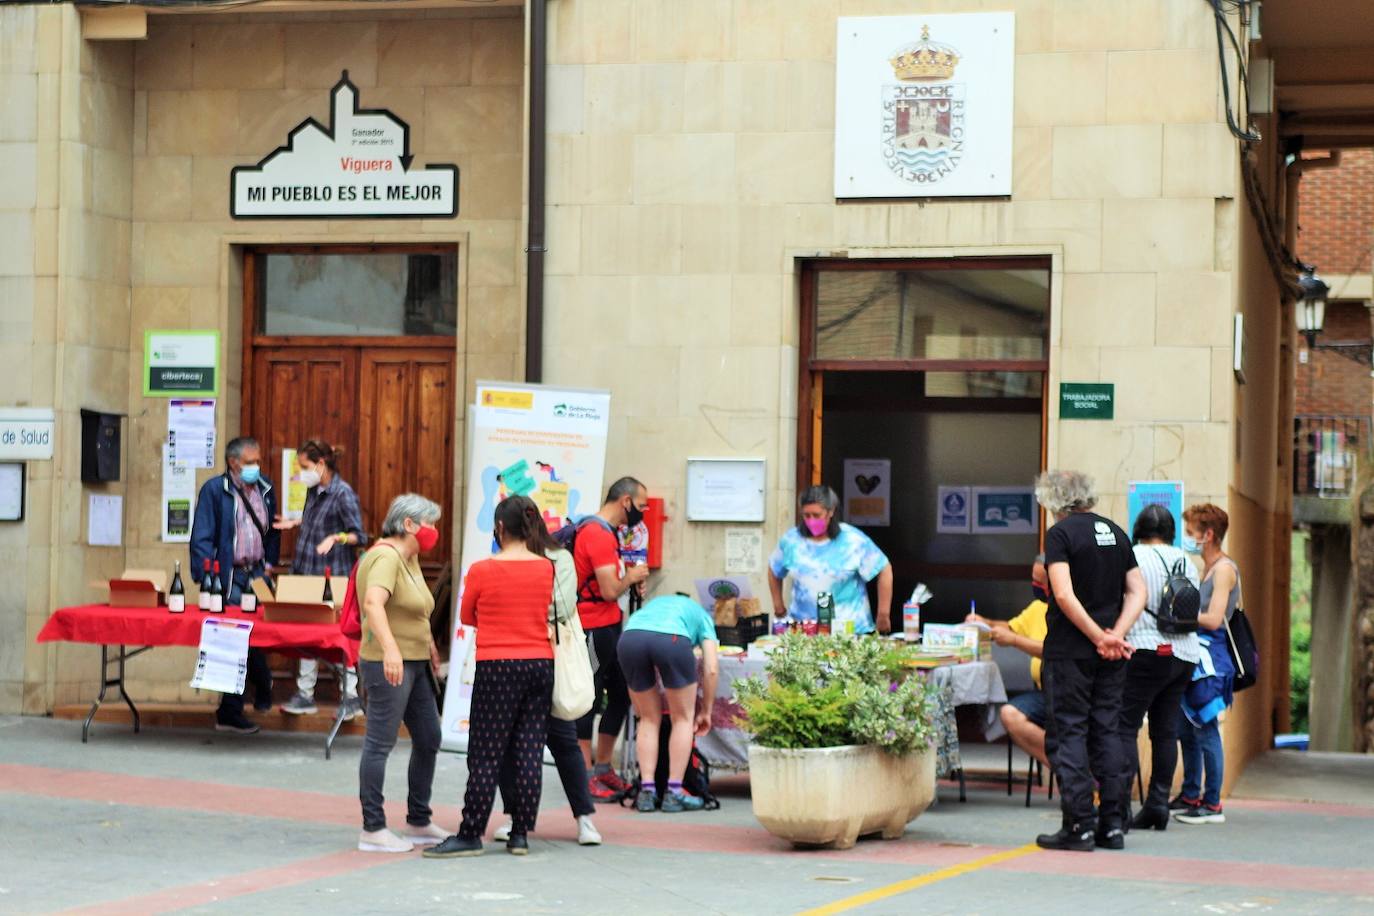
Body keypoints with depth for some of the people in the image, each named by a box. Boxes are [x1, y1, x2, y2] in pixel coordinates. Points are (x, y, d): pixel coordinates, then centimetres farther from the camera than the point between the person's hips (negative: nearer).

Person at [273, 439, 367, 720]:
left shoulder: (343, 494, -14)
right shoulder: (313, 490, 10)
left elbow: (359, 536, -14)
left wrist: (336, 538, -30)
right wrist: (294, 523, 18)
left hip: (333, 576, -8)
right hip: (308, 573, 8)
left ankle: (351, 698, 7)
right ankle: (305, 695, 19)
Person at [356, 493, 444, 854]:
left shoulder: (410, 558, 15)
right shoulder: (387, 557, -16)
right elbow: (373, 602, -33)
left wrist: (430, 646, 32)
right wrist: (390, 649, -44)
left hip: (415, 663, 10)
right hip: (388, 664, -10)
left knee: (428, 739, 13)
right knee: (380, 743, -5)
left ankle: (419, 822, 23)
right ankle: (372, 830, -1)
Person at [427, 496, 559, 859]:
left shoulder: (482, 571, -9)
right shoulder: (546, 568, 1)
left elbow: (467, 617, 5)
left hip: (497, 668, -4)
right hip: (540, 665, 4)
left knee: (486, 755, -1)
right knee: (529, 752, 6)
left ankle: (471, 835, 1)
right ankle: (521, 834, 9)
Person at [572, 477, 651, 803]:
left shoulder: (604, 531, 16)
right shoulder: (598, 534, -18)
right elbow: (609, 590, -22)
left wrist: (628, 577, 8)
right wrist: (631, 577, -4)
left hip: (609, 627, 11)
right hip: (594, 628, -11)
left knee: (620, 694, 16)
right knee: (589, 700, -5)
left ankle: (603, 769, 26)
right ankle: (586, 778, 0)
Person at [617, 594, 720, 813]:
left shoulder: (651, 606, 42)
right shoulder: (701, 616, 34)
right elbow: (711, 669, 21)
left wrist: (638, 709, 41)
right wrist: (706, 711, 30)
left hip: (629, 638, 3)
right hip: (671, 639, -3)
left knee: (649, 719, 20)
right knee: (683, 718, 15)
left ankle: (647, 792, 13)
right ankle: (674, 793, 12)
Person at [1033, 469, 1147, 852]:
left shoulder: (1061, 533, -8)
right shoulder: (1116, 533, 12)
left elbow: (1064, 594, -18)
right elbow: (1137, 592, 8)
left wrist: (1100, 637, -14)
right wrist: (1116, 634, -4)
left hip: (1070, 649, -6)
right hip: (1110, 659, 6)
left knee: (1068, 734, -1)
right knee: (1107, 732, 10)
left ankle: (1079, 826, -5)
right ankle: (1112, 824, 9)